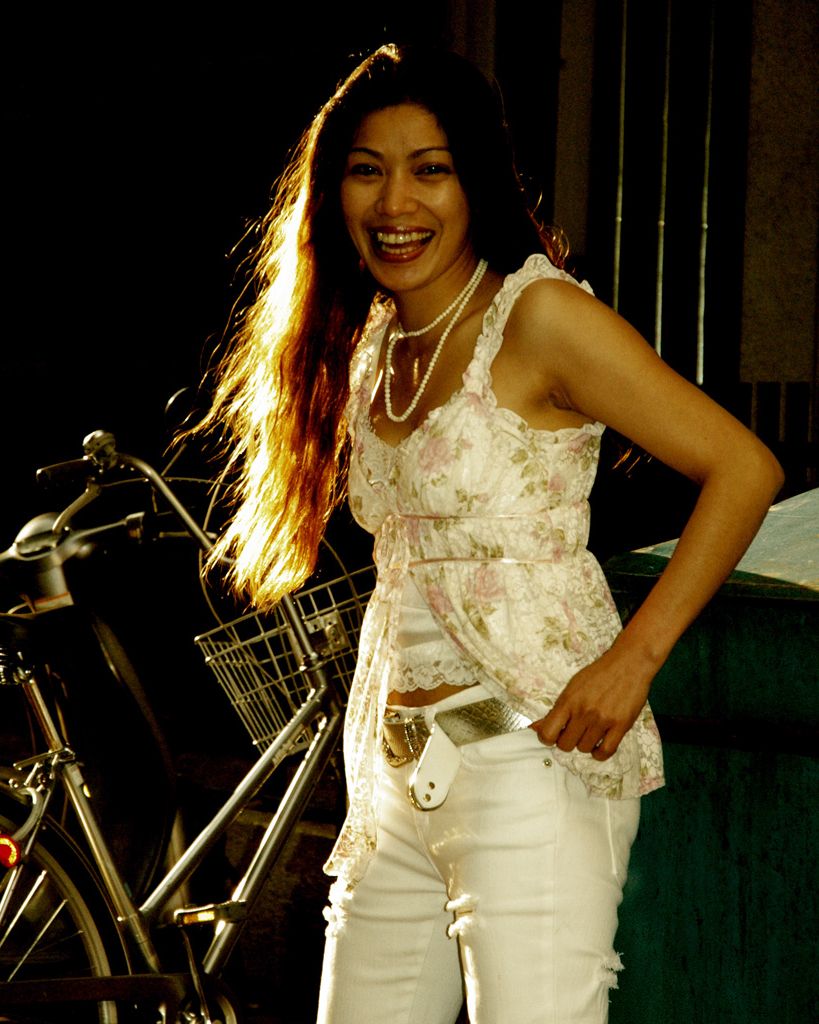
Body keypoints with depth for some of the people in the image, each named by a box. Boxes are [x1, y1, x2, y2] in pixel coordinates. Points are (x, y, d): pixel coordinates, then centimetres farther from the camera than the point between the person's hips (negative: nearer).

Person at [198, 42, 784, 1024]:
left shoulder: (538, 314, -8)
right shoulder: (369, 345, 14)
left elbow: (744, 468, -12)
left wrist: (634, 655, -16)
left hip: (533, 751, -7)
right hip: (397, 775, 7)